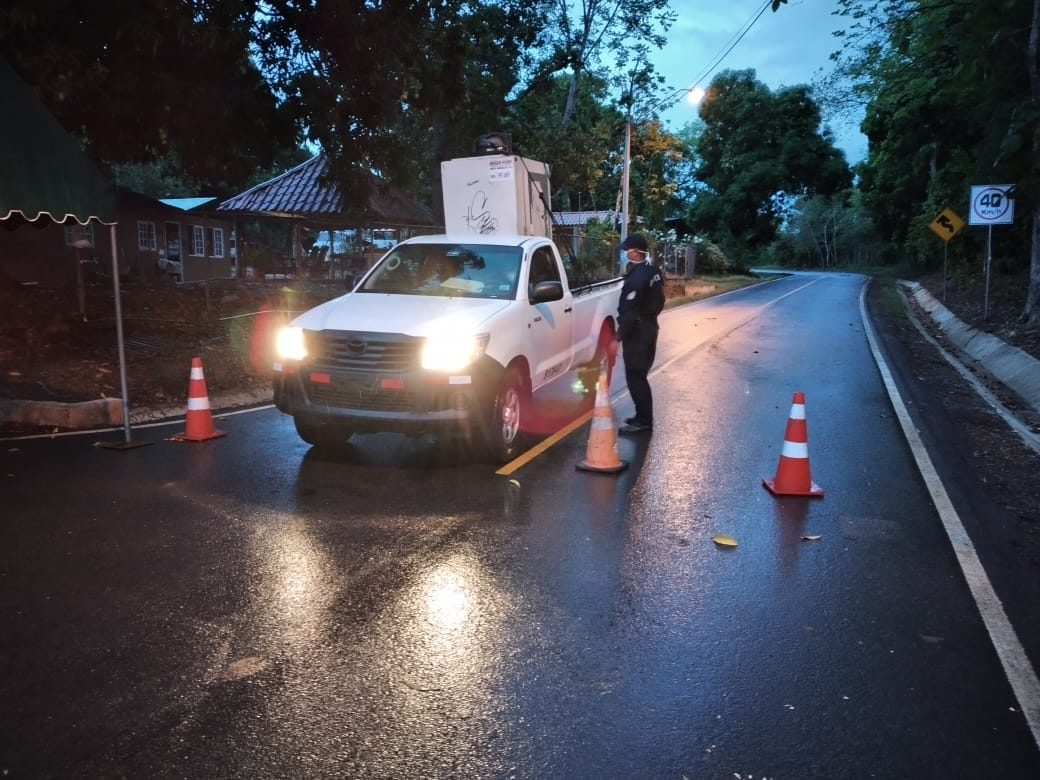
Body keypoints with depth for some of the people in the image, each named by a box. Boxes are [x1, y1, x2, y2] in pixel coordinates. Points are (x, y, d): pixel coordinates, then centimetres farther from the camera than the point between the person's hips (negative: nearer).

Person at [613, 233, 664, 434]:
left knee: (635, 377, -4)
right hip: (649, 326, 10)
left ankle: (643, 421, 0)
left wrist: (618, 337, -19)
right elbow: (658, 301, 15)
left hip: (637, 331, -10)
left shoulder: (637, 277, -23)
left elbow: (629, 312, -23)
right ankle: (643, 416, 24)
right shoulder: (653, 270, 8)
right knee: (640, 375, 17)